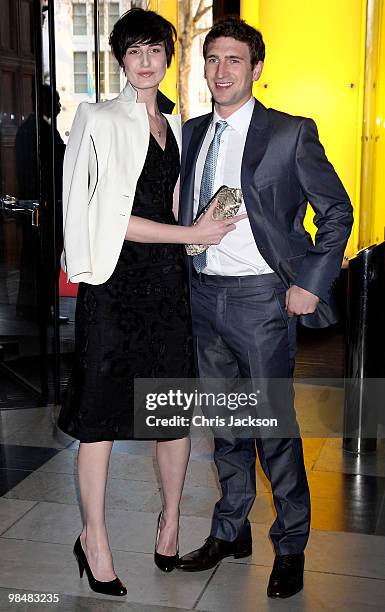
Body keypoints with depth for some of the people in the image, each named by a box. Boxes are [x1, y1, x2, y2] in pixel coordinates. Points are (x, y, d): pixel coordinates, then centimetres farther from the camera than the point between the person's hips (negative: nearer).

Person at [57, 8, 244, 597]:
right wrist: (193, 233, -11)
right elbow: (113, 219, -11)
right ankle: (94, 538, 18)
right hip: (115, 280, -5)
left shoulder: (174, 126, 16)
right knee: (102, 411, 1)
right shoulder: (101, 121, -3)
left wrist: (209, 216, 6)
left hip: (167, 280, 6)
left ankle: (171, 518, 28)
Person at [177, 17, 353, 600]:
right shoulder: (191, 133, 11)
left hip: (260, 296, -5)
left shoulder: (290, 134, -5)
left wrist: (310, 284, -10)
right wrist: (184, 279, 8)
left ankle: (291, 547, 20)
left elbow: (337, 211, -3)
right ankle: (230, 531, 32)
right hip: (203, 294, 6)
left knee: (274, 426, 2)